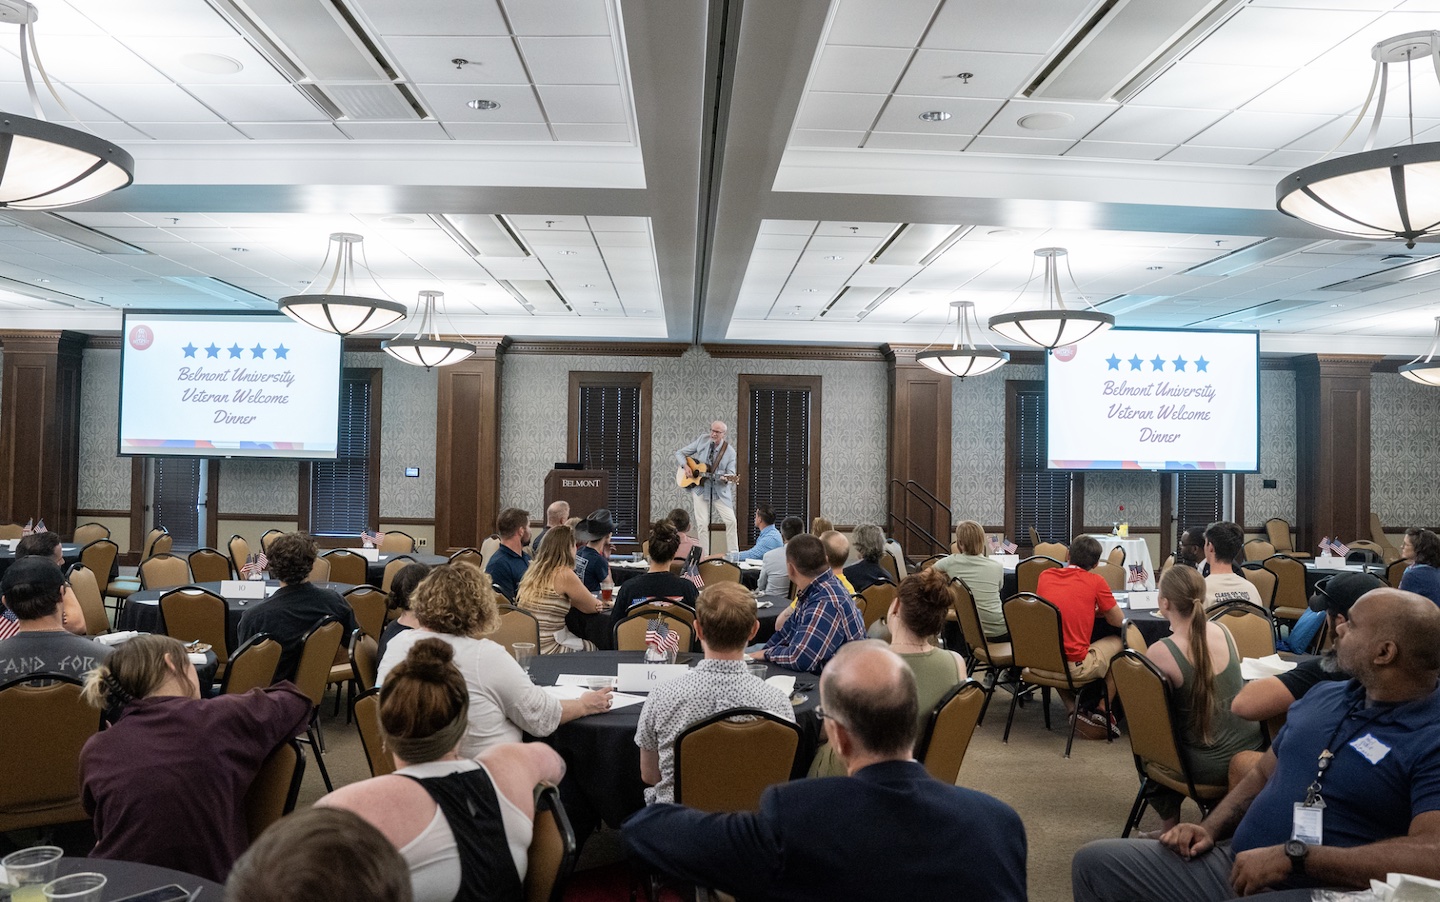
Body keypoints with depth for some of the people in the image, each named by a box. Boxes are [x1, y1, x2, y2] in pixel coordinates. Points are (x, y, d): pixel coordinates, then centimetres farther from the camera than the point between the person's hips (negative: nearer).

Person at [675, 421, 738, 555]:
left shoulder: (730, 452, -4)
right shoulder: (702, 440, 0)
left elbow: (731, 473, -5)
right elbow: (679, 453, 8)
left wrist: (727, 478, -29)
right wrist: (686, 466, -10)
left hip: (720, 490, -1)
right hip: (700, 488, 1)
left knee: (731, 520, -10)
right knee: (702, 523, -3)